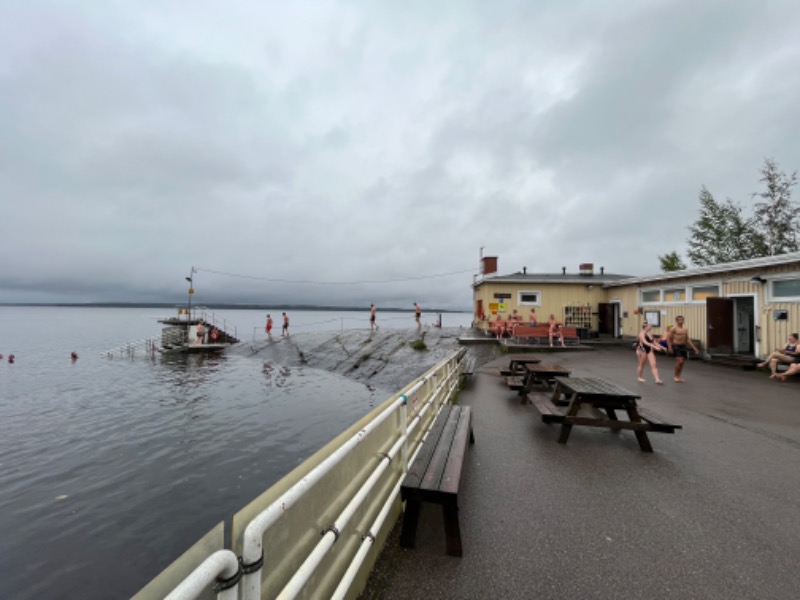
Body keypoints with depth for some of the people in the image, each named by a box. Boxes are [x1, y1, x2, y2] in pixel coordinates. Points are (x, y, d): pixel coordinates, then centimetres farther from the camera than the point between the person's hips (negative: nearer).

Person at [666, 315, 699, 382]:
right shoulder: (673, 328, -7)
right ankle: (676, 376, -1)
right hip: (676, 346, -7)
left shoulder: (685, 329, 12)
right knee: (679, 361, -13)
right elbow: (668, 338, -9)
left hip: (683, 346, 7)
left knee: (682, 362, 8)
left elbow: (688, 339, 15)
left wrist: (694, 348, 10)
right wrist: (670, 347, -18)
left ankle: (679, 376, 19)